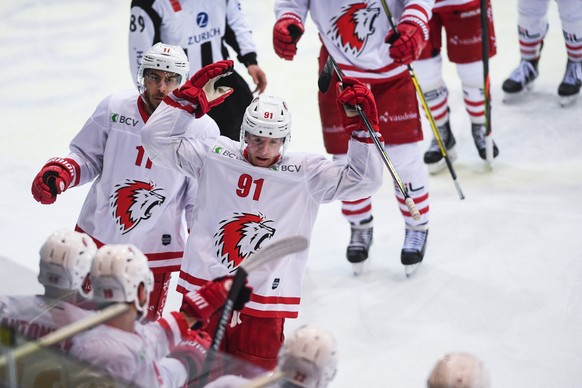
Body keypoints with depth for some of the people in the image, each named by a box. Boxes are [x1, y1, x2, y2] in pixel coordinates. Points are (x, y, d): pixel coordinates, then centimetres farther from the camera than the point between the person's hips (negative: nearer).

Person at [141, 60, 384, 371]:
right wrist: (192, 98, -4)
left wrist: (360, 128, -15)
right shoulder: (215, 156, 1)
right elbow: (157, 138, 3)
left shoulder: (307, 173, -2)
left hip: (263, 304, -1)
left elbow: (364, 179, -6)